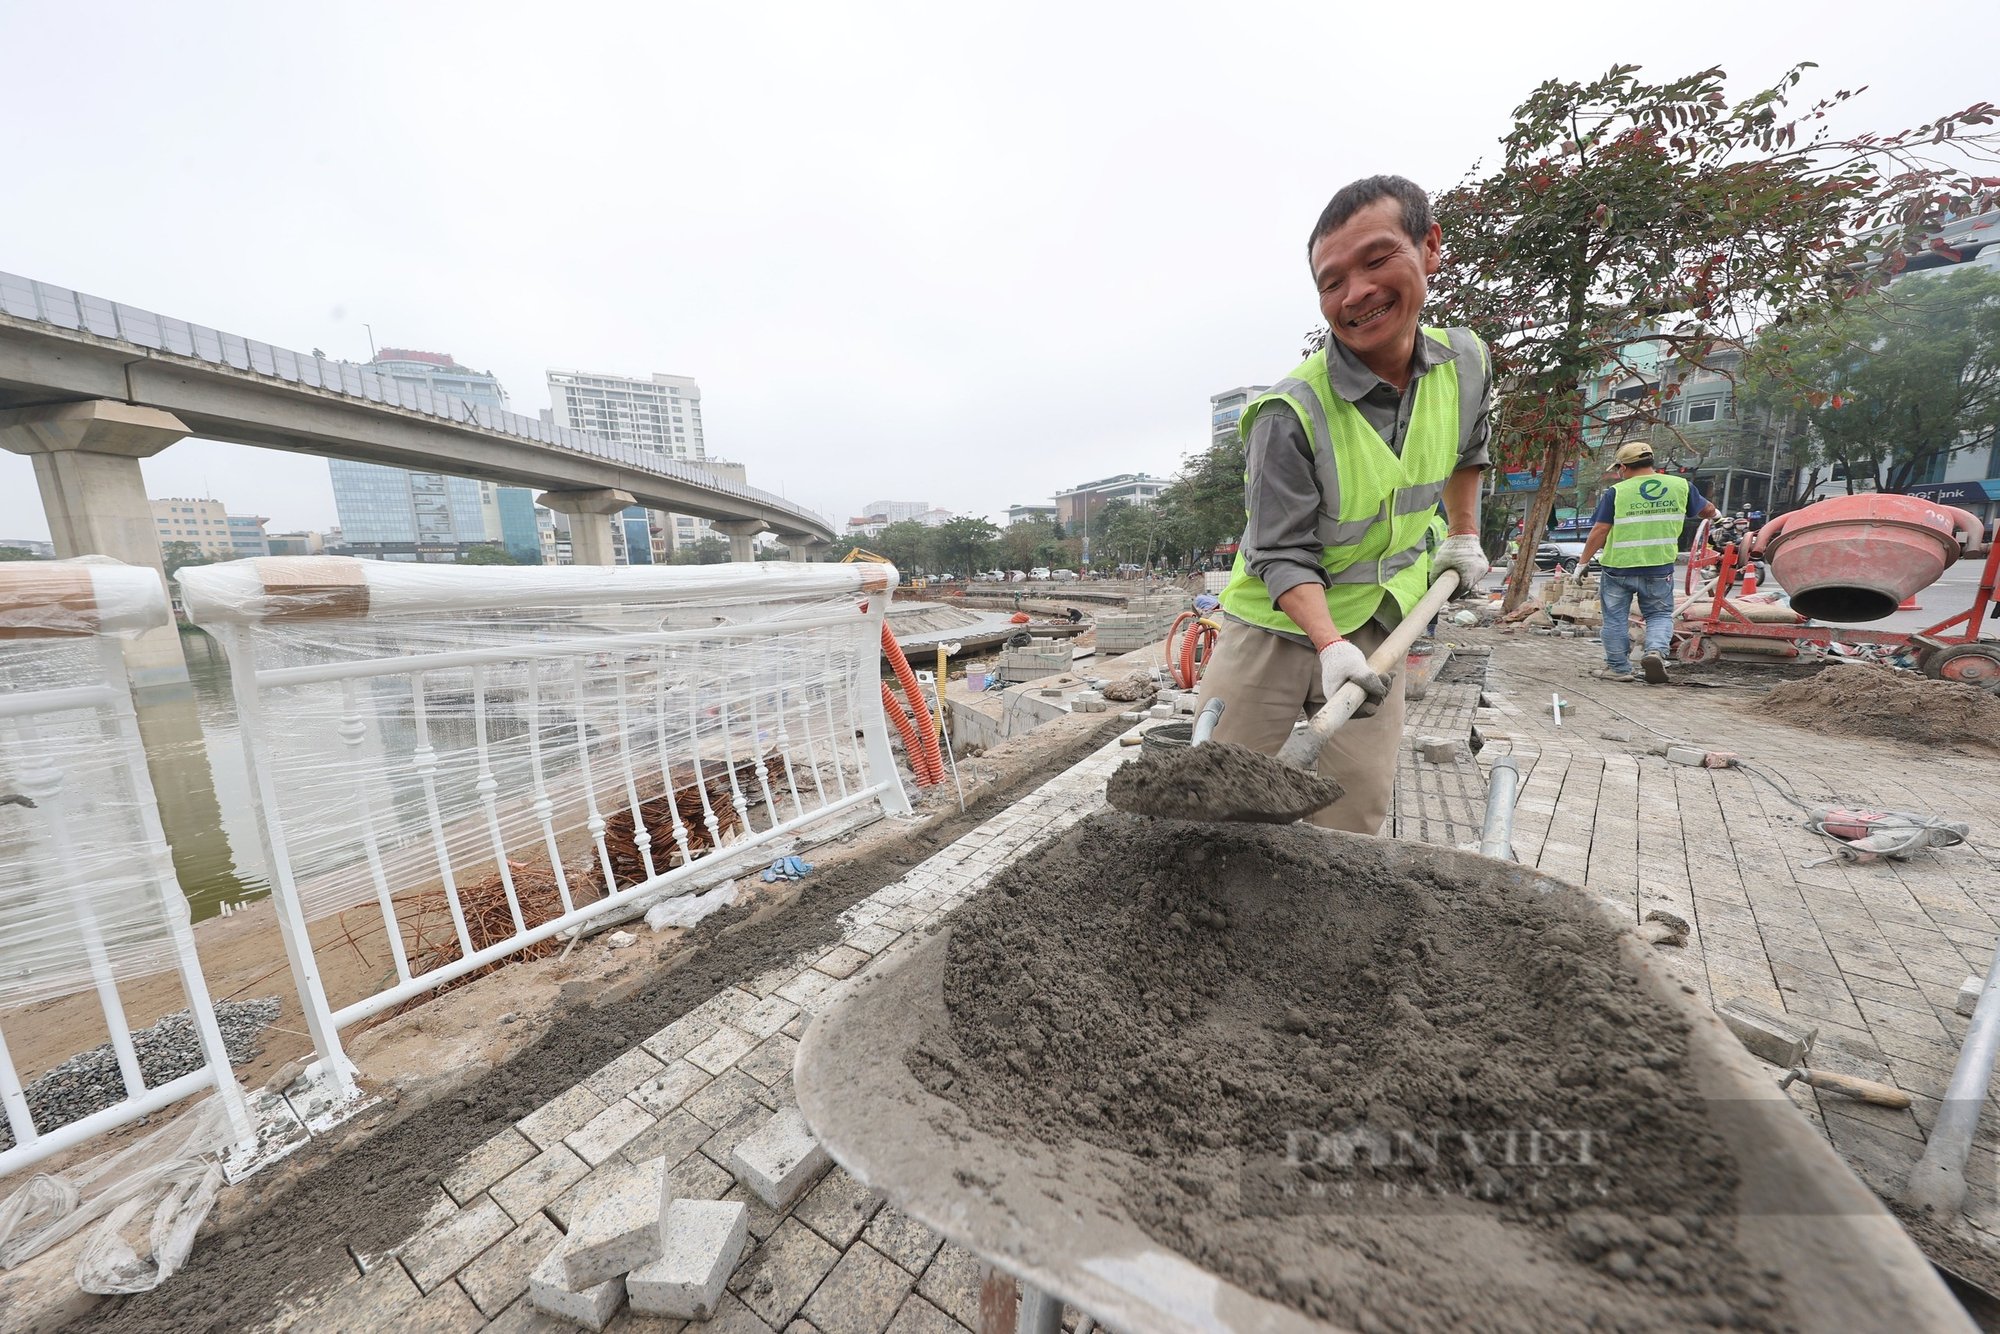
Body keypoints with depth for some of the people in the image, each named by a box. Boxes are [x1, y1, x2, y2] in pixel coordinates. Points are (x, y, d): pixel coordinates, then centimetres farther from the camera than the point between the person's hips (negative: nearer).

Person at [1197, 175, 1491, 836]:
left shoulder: (1465, 363, -1)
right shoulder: (1291, 412, -22)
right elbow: (1282, 554, -21)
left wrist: (1463, 535, 22)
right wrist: (1330, 646, -33)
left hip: (1375, 625, 5)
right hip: (1275, 622, -4)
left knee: (1358, 805, 5)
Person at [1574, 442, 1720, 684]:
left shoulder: (1616, 492, -10)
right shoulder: (1680, 486, 3)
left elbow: (1599, 532, -13)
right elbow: (1707, 510, 18)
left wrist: (1583, 562, -5)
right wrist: (1716, 514, 42)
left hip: (1618, 567, -3)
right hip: (1660, 567, 3)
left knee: (1616, 619, 10)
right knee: (1660, 615, 19)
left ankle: (1618, 668, 15)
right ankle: (1656, 651, -6)